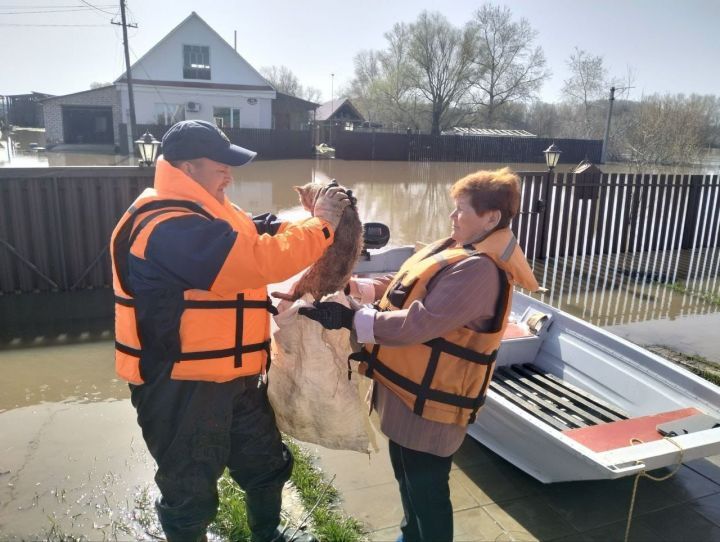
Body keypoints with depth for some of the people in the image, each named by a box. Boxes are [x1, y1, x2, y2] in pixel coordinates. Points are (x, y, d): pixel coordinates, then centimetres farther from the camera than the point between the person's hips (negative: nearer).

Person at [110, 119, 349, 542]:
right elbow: (260, 261, -33)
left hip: (234, 377, 10)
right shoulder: (169, 228, -26)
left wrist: (321, 218, -4)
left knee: (266, 464, 26)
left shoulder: (210, 214, 9)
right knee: (191, 492, 13)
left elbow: (265, 237, 12)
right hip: (181, 387, -10)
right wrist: (321, 224, -20)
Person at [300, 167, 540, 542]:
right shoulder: (459, 248, 6)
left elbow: (417, 323, -32)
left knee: (425, 485, 9)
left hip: (431, 398, -10)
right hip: (411, 387, 10)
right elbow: (409, 287, 14)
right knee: (407, 475, 28)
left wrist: (351, 318, -29)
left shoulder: (479, 269, -27)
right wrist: (358, 286, 3)